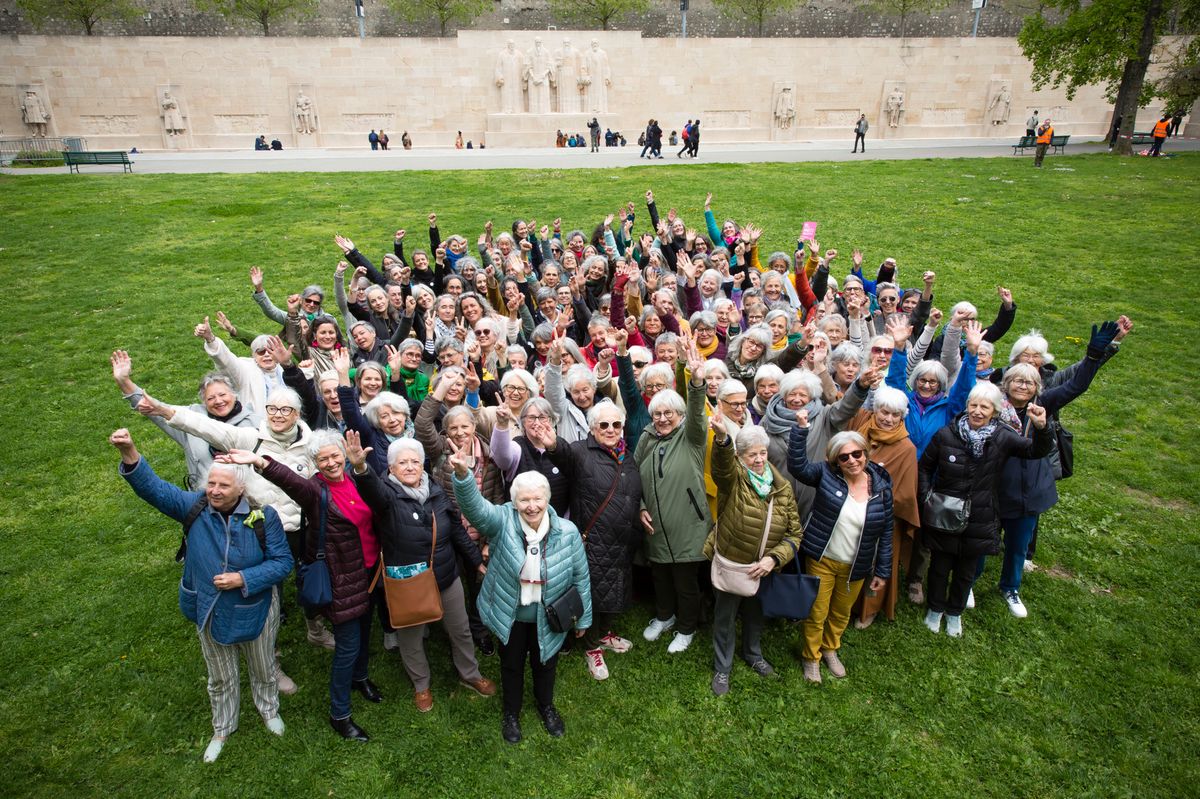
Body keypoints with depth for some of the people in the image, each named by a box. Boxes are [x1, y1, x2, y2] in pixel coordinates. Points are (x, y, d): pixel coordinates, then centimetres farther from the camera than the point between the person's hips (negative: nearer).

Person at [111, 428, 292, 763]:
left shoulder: (263, 516, -20)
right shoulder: (194, 507, -16)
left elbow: (282, 561, -16)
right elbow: (155, 488, -31)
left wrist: (243, 579, -27)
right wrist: (130, 456, -48)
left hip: (254, 610, -1)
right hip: (210, 611, 2)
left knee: (263, 669, 23)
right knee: (221, 677, 23)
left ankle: (269, 710, 54)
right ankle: (222, 729, 50)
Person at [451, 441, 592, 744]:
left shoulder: (567, 532, -18)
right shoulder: (502, 522, -20)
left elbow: (580, 578, -6)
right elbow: (474, 505, -40)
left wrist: (583, 618, 3)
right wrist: (463, 475, -61)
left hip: (549, 618, 1)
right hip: (510, 616, 0)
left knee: (545, 663, 23)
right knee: (511, 665, 21)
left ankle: (546, 706, 53)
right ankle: (511, 713, 49)